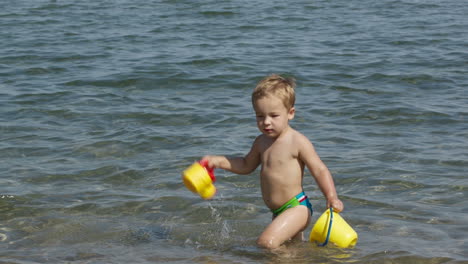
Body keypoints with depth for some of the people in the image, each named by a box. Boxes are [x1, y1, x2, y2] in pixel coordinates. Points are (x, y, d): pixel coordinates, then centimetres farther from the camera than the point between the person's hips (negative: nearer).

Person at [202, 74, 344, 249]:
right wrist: (218, 161, 13)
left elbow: (319, 170, -14)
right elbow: (246, 165, 25)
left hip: (297, 207, -9)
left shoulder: (298, 142, -14)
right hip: (278, 212, 9)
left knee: (266, 243, -26)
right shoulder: (261, 142, 9)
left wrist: (331, 197, -28)